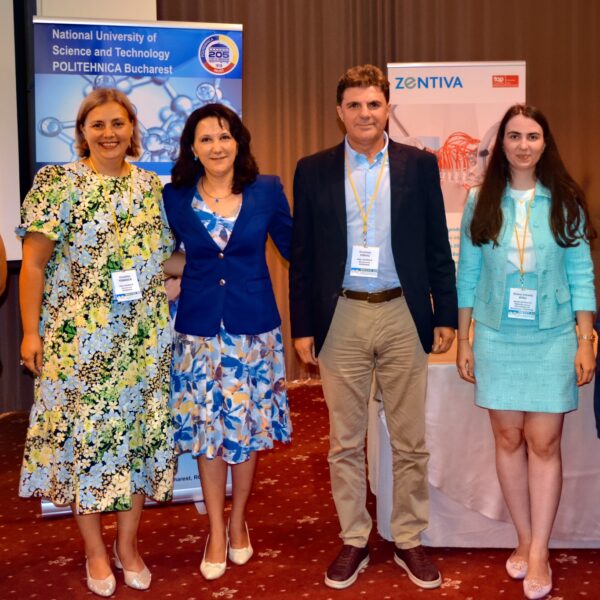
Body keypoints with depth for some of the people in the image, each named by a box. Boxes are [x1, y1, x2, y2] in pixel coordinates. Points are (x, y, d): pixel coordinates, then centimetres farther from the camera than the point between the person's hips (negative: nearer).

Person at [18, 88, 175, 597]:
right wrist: (31, 332, -9)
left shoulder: (153, 187, 8)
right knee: (85, 434, 4)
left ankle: (128, 544, 26)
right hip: (78, 341, -3)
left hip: (145, 340, 4)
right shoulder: (58, 184, -4)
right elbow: (33, 263, -6)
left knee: (139, 432, 9)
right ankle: (95, 550, 22)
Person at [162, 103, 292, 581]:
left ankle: (238, 521, 30)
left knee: (248, 427, 9)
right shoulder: (175, 197, 0)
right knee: (208, 428, 6)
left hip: (253, 326, 0)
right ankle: (216, 530, 24)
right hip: (199, 327, 0)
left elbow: (294, 248, 7)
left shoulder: (267, 190, -1)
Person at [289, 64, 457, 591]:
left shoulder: (419, 165, 3)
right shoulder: (313, 171, 3)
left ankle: (410, 541, 24)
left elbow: (437, 246, 5)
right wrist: (302, 327, 1)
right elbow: (301, 256, 4)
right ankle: (353, 542, 24)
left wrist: (445, 316, 2)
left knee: (410, 442, 9)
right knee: (345, 443, 10)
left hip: (404, 316, 0)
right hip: (341, 319, 0)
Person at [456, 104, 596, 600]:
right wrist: (463, 340, 4)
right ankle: (525, 540, 23)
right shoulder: (481, 201, 3)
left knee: (544, 443, 0)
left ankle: (538, 554, 10)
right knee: (508, 439, 8)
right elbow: (467, 275, 5)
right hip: (497, 338, 1)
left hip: (551, 338, -1)